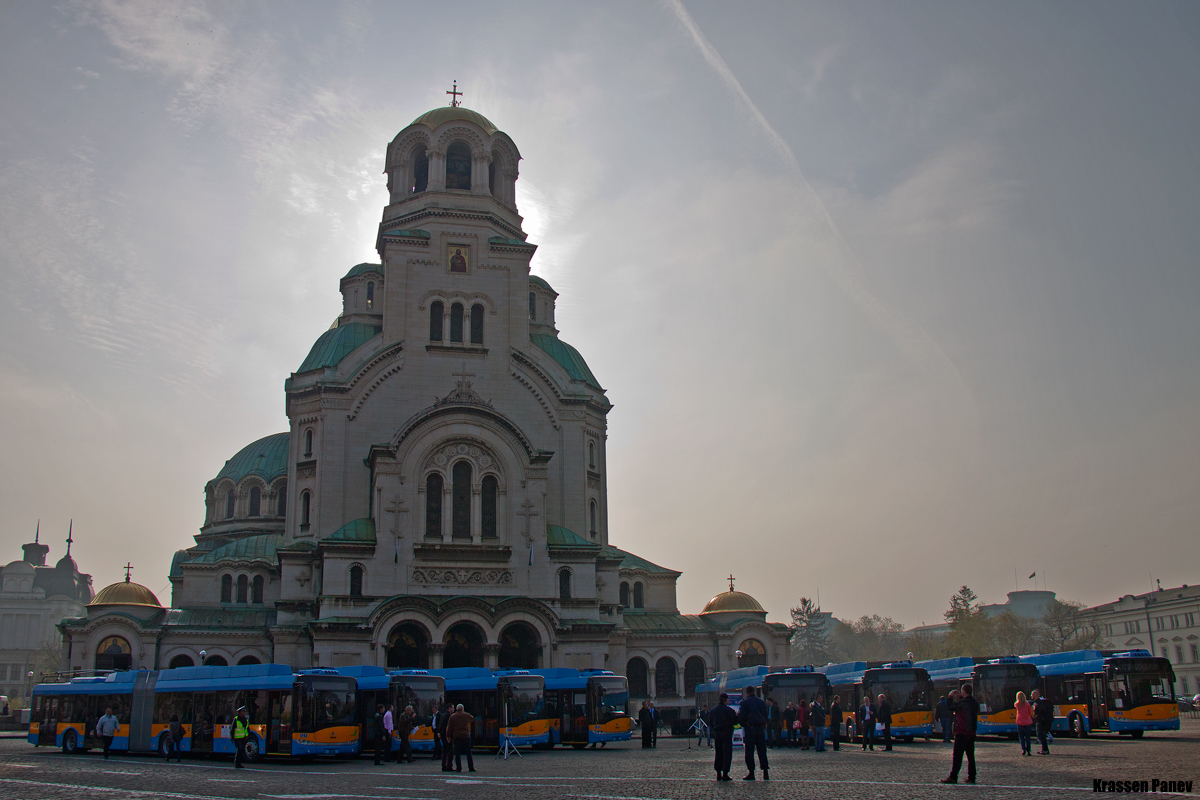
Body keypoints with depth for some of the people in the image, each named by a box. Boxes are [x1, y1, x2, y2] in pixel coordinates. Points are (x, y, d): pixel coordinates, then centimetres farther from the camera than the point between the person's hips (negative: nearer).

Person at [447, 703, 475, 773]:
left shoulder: (452, 716, 3)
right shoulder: (466, 715, 2)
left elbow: (449, 727, 0)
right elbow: (472, 719, 23)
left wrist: (448, 736, 5)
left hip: (456, 736, 0)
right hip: (466, 736, 0)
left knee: (457, 753, 3)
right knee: (468, 752, 5)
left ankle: (458, 768, -2)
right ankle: (471, 768, 5)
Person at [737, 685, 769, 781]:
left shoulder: (745, 702, -3)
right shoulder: (761, 701, 12)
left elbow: (741, 717, -9)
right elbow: (766, 715, 15)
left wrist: (743, 725, 6)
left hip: (750, 729, -4)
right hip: (761, 729, 4)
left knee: (749, 751, 0)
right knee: (762, 751, 6)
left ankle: (751, 773, -1)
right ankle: (765, 772, 2)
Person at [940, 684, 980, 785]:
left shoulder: (962, 703, -18)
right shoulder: (975, 703, 7)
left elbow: (950, 707, -11)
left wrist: (951, 697, 3)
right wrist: (960, 697, 20)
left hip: (962, 733, -7)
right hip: (971, 733, 7)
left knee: (957, 756, -5)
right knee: (970, 755, 11)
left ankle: (953, 777, -5)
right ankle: (971, 777, 12)